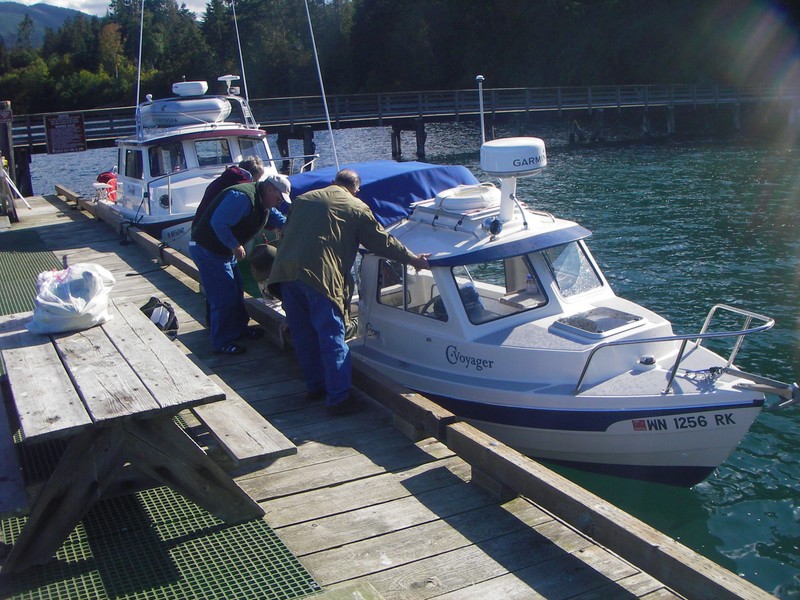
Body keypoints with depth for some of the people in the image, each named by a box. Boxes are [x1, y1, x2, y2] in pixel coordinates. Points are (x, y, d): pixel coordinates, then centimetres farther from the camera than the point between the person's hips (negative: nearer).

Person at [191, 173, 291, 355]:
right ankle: (221, 343, 2)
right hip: (207, 249, -11)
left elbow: (280, 220, 22)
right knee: (225, 295, -8)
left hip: (224, 249, 11)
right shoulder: (242, 197, -27)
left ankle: (239, 328, 35)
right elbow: (218, 223, -32)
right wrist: (235, 246, -24)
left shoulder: (263, 203, 7)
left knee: (236, 291, 19)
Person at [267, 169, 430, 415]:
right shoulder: (356, 208, 9)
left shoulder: (303, 199, 24)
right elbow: (382, 241, 11)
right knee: (332, 338, -2)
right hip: (320, 276, -6)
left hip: (284, 272, 6)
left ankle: (315, 386, 28)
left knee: (303, 335, 16)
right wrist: (412, 258, 20)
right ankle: (338, 398, -1)